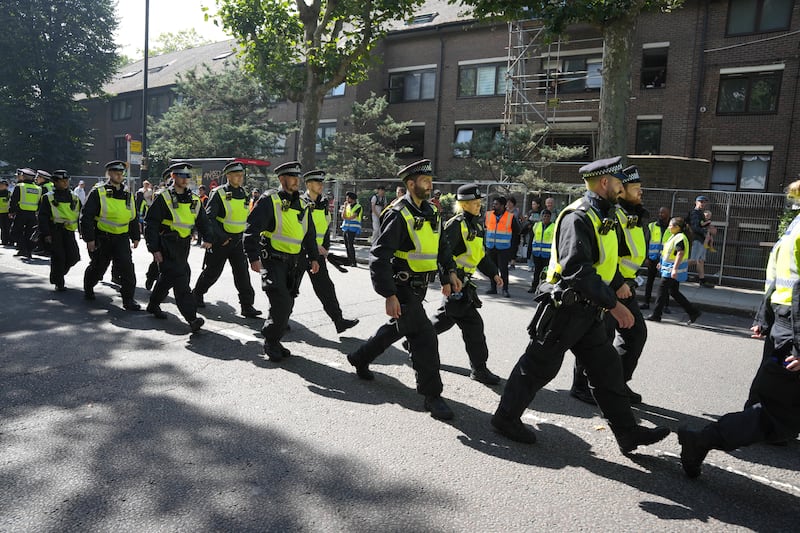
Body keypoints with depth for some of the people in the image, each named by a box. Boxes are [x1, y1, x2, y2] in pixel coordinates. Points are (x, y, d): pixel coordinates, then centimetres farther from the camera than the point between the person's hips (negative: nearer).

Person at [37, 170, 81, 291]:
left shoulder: (74, 197, 12)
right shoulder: (48, 198, 0)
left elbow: (80, 215, 18)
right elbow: (43, 217, -3)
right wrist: (46, 234, -10)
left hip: (69, 231, 4)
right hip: (54, 231, -4)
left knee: (74, 256, -2)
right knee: (58, 257, -5)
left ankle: (57, 273, 25)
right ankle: (58, 283, 7)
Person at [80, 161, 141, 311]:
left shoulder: (127, 195, 9)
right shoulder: (98, 193, -6)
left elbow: (133, 217, 19)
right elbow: (86, 216, -8)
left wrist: (135, 237, 18)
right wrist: (89, 238, -12)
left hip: (122, 238, 3)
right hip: (101, 238, -3)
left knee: (127, 267, -12)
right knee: (98, 267, 13)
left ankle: (128, 299, -6)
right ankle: (88, 289, 42)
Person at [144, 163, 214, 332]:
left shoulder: (194, 200, 11)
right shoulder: (163, 198, -6)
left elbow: (203, 221, 13)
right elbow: (151, 224, -7)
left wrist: (208, 238, -6)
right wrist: (154, 249, -12)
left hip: (184, 245, 6)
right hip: (167, 246, -6)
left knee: (167, 277, 19)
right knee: (180, 280, -14)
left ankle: (153, 305, 39)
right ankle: (191, 318, -17)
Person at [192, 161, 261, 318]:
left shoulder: (244, 194, 8)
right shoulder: (219, 193, -11)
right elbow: (209, 217, -14)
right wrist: (222, 236, -18)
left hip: (237, 240, 5)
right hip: (220, 240, -4)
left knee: (242, 271, -5)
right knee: (212, 271, 7)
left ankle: (247, 306, -4)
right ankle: (197, 294, 32)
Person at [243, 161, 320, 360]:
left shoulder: (303, 206, 14)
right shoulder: (269, 200, -7)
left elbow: (310, 234, 24)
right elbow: (252, 229, -12)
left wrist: (313, 257, 16)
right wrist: (253, 257, -19)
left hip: (294, 264, 7)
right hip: (273, 261, -7)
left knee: (287, 306, 9)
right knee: (281, 304, -14)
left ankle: (274, 341, 24)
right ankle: (270, 343, 5)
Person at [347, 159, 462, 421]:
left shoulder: (430, 213, 8)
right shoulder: (398, 214, -18)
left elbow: (441, 245, 20)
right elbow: (379, 256, -22)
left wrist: (449, 272, 3)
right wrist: (389, 296, -25)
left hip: (418, 286, 9)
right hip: (402, 287, -9)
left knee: (398, 328, 23)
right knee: (424, 336, -10)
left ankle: (360, 358, 44)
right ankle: (432, 395, 3)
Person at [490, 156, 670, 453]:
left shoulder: (601, 217, 13)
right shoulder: (578, 217, -19)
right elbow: (577, 270, -29)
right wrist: (613, 304, -28)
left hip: (588, 312, 10)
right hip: (565, 309, -10)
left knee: (607, 368, 12)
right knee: (539, 367, 3)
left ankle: (627, 432, 21)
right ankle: (506, 417, 19)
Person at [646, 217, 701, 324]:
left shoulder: (680, 238, -17)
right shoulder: (675, 236, 14)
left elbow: (680, 254, -26)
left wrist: (674, 269, -31)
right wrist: (662, 263, 29)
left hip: (672, 271, -10)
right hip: (670, 269, 10)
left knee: (662, 291, -2)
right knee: (674, 292, 13)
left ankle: (656, 315, 6)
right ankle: (693, 312, 18)